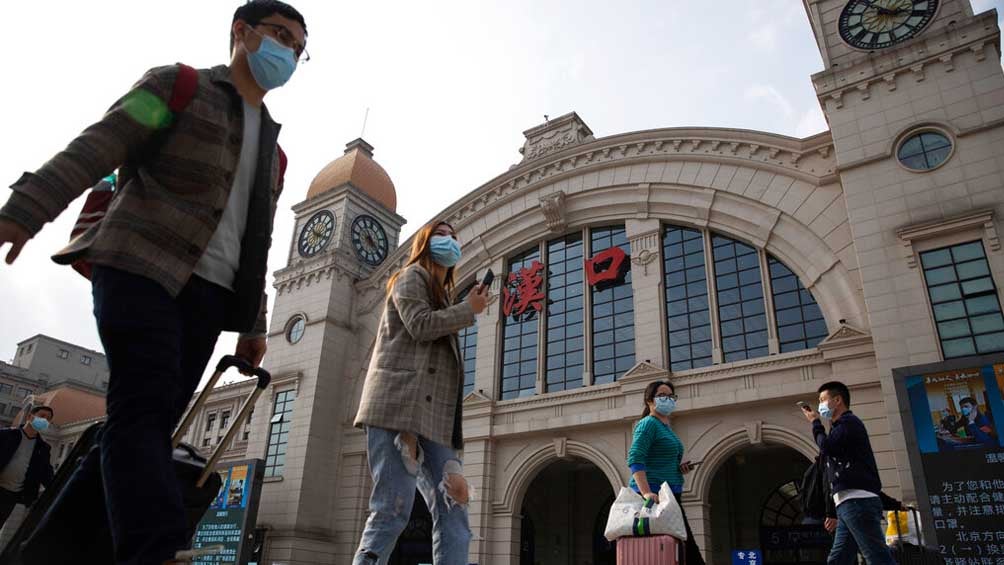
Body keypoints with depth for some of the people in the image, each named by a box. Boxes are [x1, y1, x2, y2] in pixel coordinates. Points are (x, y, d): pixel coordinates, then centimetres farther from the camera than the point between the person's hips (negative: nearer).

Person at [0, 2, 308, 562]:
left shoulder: (274, 151, 25)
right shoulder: (178, 84, 10)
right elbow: (96, 148, -2)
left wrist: (254, 324, 17)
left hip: (208, 292, 6)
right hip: (141, 268, -5)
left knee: (152, 426, -1)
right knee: (145, 409, -21)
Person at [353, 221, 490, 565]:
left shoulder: (442, 295, 32)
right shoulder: (412, 276, 9)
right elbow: (420, 325, -10)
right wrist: (470, 310, 4)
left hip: (433, 416, 8)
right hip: (398, 407, -8)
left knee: (453, 513, -3)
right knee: (392, 510, -14)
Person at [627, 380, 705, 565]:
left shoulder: (666, 427, 19)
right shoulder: (648, 424, -9)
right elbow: (635, 460, -20)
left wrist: (680, 468, 7)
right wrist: (646, 492, -31)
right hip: (654, 496, -9)